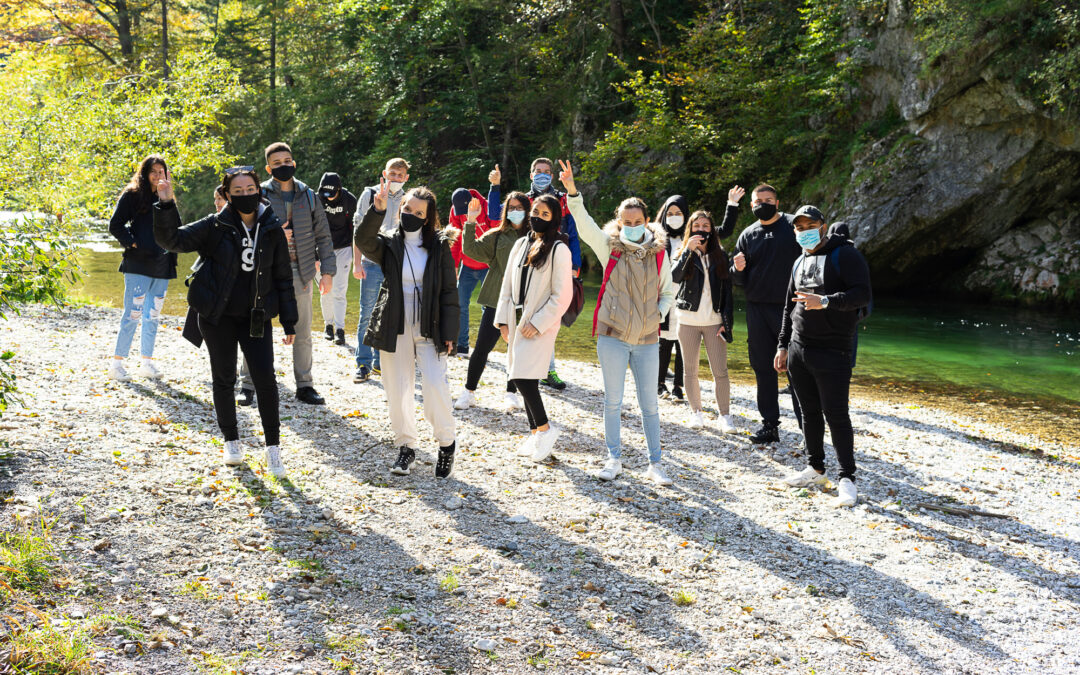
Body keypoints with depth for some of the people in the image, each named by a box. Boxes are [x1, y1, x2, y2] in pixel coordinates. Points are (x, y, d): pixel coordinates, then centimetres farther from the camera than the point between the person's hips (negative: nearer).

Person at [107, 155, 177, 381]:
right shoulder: (132, 195, 0)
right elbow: (115, 225, -4)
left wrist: (172, 258, 12)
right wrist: (133, 244, -13)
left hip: (161, 267, 6)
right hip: (138, 265, -6)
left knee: (153, 316, 9)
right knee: (133, 314, -9)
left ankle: (147, 363, 15)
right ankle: (117, 363, -4)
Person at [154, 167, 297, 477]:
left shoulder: (272, 230, 0)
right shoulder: (215, 226, -5)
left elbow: (283, 277, 6)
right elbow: (172, 239, -9)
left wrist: (289, 321, 4)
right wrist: (165, 205, -24)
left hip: (256, 317, 0)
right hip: (218, 315, 0)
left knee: (265, 377, -9)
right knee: (224, 378, 8)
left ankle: (273, 446, 4)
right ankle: (231, 441, 25)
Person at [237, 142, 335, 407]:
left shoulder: (308, 196, 7)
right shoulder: (260, 195, -2)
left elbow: (323, 235, 10)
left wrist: (327, 271, 3)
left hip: (300, 273, 3)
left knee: (302, 334, 10)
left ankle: (305, 386, 19)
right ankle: (248, 385, 11)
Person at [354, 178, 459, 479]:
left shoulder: (439, 246, 1)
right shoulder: (388, 244, 2)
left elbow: (449, 291, 1)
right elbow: (363, 241, -21)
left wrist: (449, 332, -5)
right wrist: (378, 210, -35)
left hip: (429, 328, -2)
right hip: (395, 328, 2)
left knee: (435, 385, -11)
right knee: (397, 389, 5)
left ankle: (446, 445, 8)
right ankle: (406, 447, 21)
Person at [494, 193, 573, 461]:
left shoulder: (559, 250, -9)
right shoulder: (521, 244, 12)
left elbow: (562, 295, -12)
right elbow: (508, 284, 16)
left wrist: (538, 323, -14)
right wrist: (503, 319, 9)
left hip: (540, 325, -7)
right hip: (517, 322, 7)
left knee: (522, 376, -16)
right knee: (525, 379, 9)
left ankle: (544, 428, -1)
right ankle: (535, 434, 19)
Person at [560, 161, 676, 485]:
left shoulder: (659, 252, 3)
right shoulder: (610, 247, -1)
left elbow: (668, 291, 14)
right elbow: (585, 224, -16)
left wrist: (658, 314, -4)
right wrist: (571, 190, -29)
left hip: (647, 339, 1)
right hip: (613, 336, -1)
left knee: (649, 404, 6)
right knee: (612, 401, 7)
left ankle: (655, 464, 15)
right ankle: (614, 459, 20)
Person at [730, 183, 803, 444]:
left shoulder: (795, 226, -1)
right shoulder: (748, 235, 12)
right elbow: (738, 280, 16)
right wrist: (738, 269, -8)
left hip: (790, 307, -4)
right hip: (757, 308, 5)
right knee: (763, 368, 8)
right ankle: (770, 425, 16)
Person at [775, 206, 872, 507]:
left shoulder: (846, 256, -7)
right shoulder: (800, 262, 17)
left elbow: (863, 293, -17)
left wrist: (826, 301, -28)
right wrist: (783, 346, 19)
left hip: (832, 352, -7)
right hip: (798, 350, 7)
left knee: (836, 415, -7)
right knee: (809, 412, 13)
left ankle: (847, 478, 1)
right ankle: (816, 468, 26)